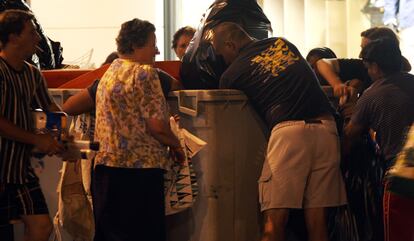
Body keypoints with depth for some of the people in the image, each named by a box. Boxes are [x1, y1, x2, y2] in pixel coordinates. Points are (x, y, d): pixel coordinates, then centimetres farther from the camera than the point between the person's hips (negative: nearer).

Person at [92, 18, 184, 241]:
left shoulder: (109, 73, 17)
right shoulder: (144, 73, -10)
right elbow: (157, 125, -16)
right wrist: (176, 145, 2)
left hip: (105, 164, 9)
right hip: (139, 167, -9)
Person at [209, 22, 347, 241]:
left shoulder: (232, 74, 9)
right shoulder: (282, 43, 22)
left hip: (289, 130, -5)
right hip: (326, 127, 5)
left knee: (274, 220, -2)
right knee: (317, 220, 6)